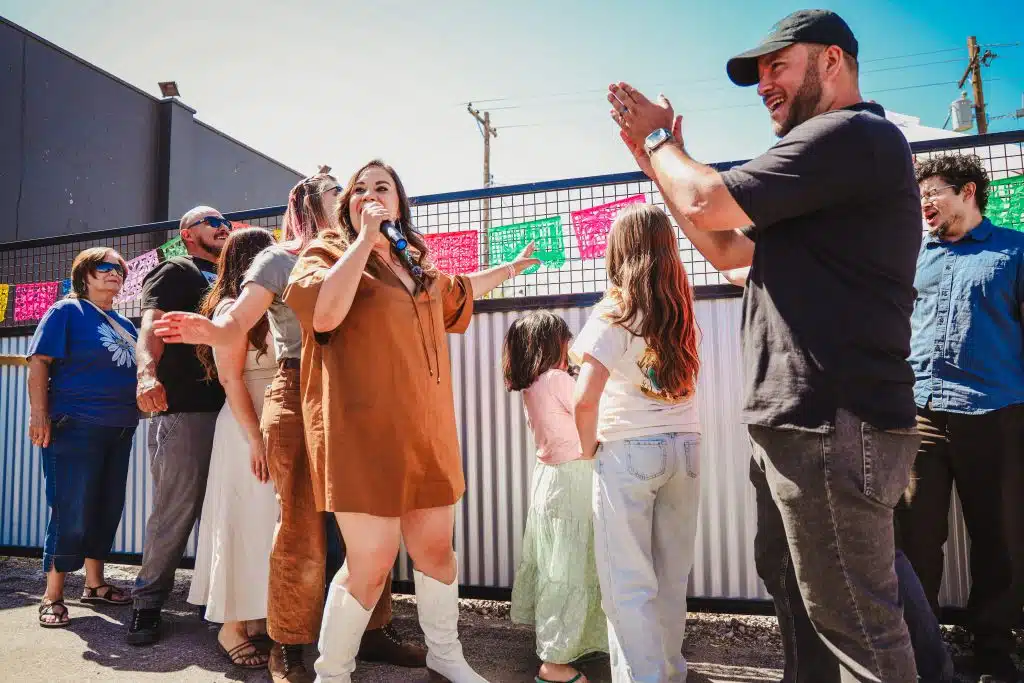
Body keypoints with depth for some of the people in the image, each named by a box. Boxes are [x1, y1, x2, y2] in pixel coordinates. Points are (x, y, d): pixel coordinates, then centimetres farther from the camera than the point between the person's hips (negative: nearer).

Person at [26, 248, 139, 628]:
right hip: (75, 427, -7)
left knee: (107, 509, 12)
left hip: (120, 430, 7)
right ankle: (52, 596, 9)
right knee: (72, 512, -4)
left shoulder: (126, 325, 16)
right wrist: (39, 414, -18)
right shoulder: (66, 311, -2)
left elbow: (137, 371, 24)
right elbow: (39, 362, -10)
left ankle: (94, 583, 25)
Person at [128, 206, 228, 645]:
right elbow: (152, 322, -12)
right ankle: (147, 602, 11)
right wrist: (147, 372, -31)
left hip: (227, 406, 6)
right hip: (183, 407, -6)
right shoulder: (176, 271, 5)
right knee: (176, 508, -4)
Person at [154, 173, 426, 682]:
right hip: (299, 397, -5)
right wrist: (207, 330, -32)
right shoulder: (279, 259, 2)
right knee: (303, 528, -3)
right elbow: (236, 323, -12)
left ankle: (373, 630, 23)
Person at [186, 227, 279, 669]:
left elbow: (285, 370, 11)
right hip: (248, 427, -7)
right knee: (248, 520, -1)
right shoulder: (232, 307, -6)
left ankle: (256, 618, 21)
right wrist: (255, 439, -17)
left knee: (268, 521, 10)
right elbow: (231, 379, -13)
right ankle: (231, 627, 11)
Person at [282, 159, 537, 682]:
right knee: (372, 561, -6)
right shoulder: (327, 251, 1)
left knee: (436, 547, 14)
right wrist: (364, 239, -14)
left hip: (425, 428, 6)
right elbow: (324, 312, -21)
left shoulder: (415, 265, 19)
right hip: (363, 428, -6)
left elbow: (459, 291, 39)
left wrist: (512, 268, 49)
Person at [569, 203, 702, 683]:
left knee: (628, 584, 5)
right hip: (685, 446, 6)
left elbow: (585, 400, -17)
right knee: (671, 578, 18)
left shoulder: (614, 313, -9)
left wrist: (588, 448, -2)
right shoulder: (682, 309, 6)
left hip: (629, 452, -6)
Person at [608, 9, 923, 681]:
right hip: (799, 422, 11)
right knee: (791, 589, 22)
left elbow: (707, 203, -17)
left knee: (852, 617, 1)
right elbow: (727, 248, 22)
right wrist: (658, 161, 17)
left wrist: (659, 139, 3)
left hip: (832, 426, -11)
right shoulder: (827, 156, 22)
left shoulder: (851, 134, -12)